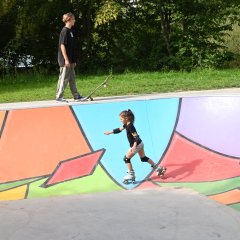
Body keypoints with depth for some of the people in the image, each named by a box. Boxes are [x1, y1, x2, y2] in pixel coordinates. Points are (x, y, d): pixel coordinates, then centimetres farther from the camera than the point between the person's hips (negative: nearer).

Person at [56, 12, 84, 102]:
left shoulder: (69, 31, 14)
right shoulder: (65, 31, -14)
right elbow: (62, 46, -18)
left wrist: (73, 60, 19)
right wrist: (66, 59, -21)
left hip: (70, 61, 9)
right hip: (65, 60, -9)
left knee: (72, 79, 13)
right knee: (64, 78, -4)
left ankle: (76, 96, 19)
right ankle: (59, 97, 2)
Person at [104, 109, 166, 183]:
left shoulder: (130, 126, -23)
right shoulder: (127, 125, 5)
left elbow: (136, 136, -27)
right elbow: (119, 129, 20)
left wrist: (134, 146, -35)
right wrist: (110, 132, 24)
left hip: (136, 145, -10)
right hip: (140, 144, 10)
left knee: (126, 158, 2)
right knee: (143, 158, 22)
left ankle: (131, 174, 7)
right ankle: (157, 168, 22)